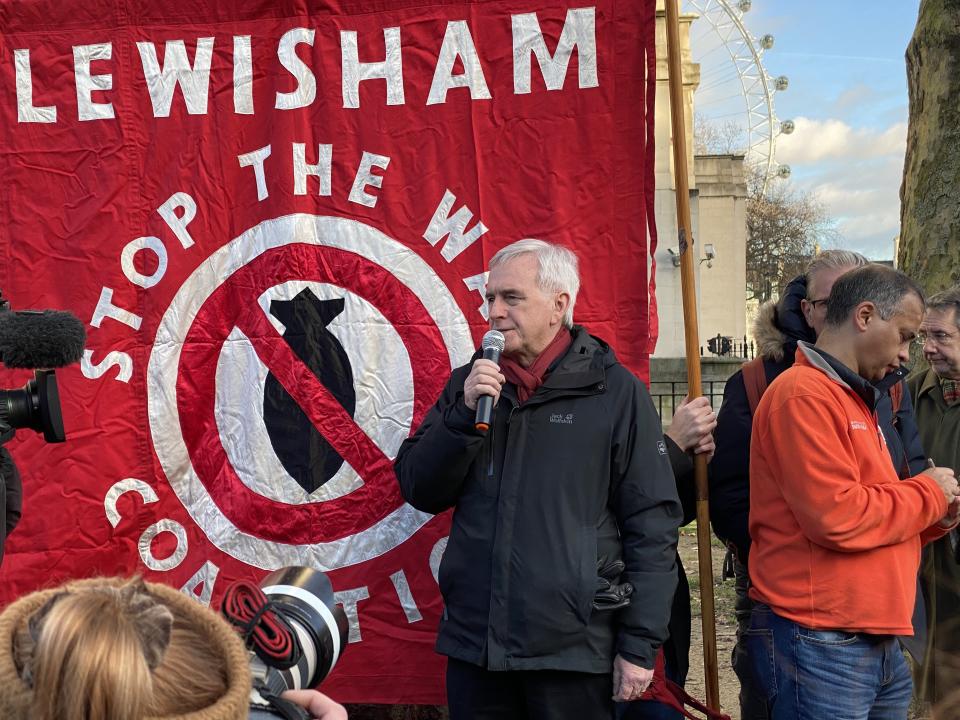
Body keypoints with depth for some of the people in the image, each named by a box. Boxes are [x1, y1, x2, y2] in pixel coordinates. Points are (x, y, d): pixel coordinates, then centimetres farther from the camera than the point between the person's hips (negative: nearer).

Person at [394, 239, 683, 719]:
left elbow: (651, 525, -6)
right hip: (473, 643, 4)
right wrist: (465, 412, -11)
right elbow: (421, 493, 3)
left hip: (573, 648, -3)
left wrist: (640, 646, -7)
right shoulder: (470, 383, 6)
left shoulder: (615, 391, -5)